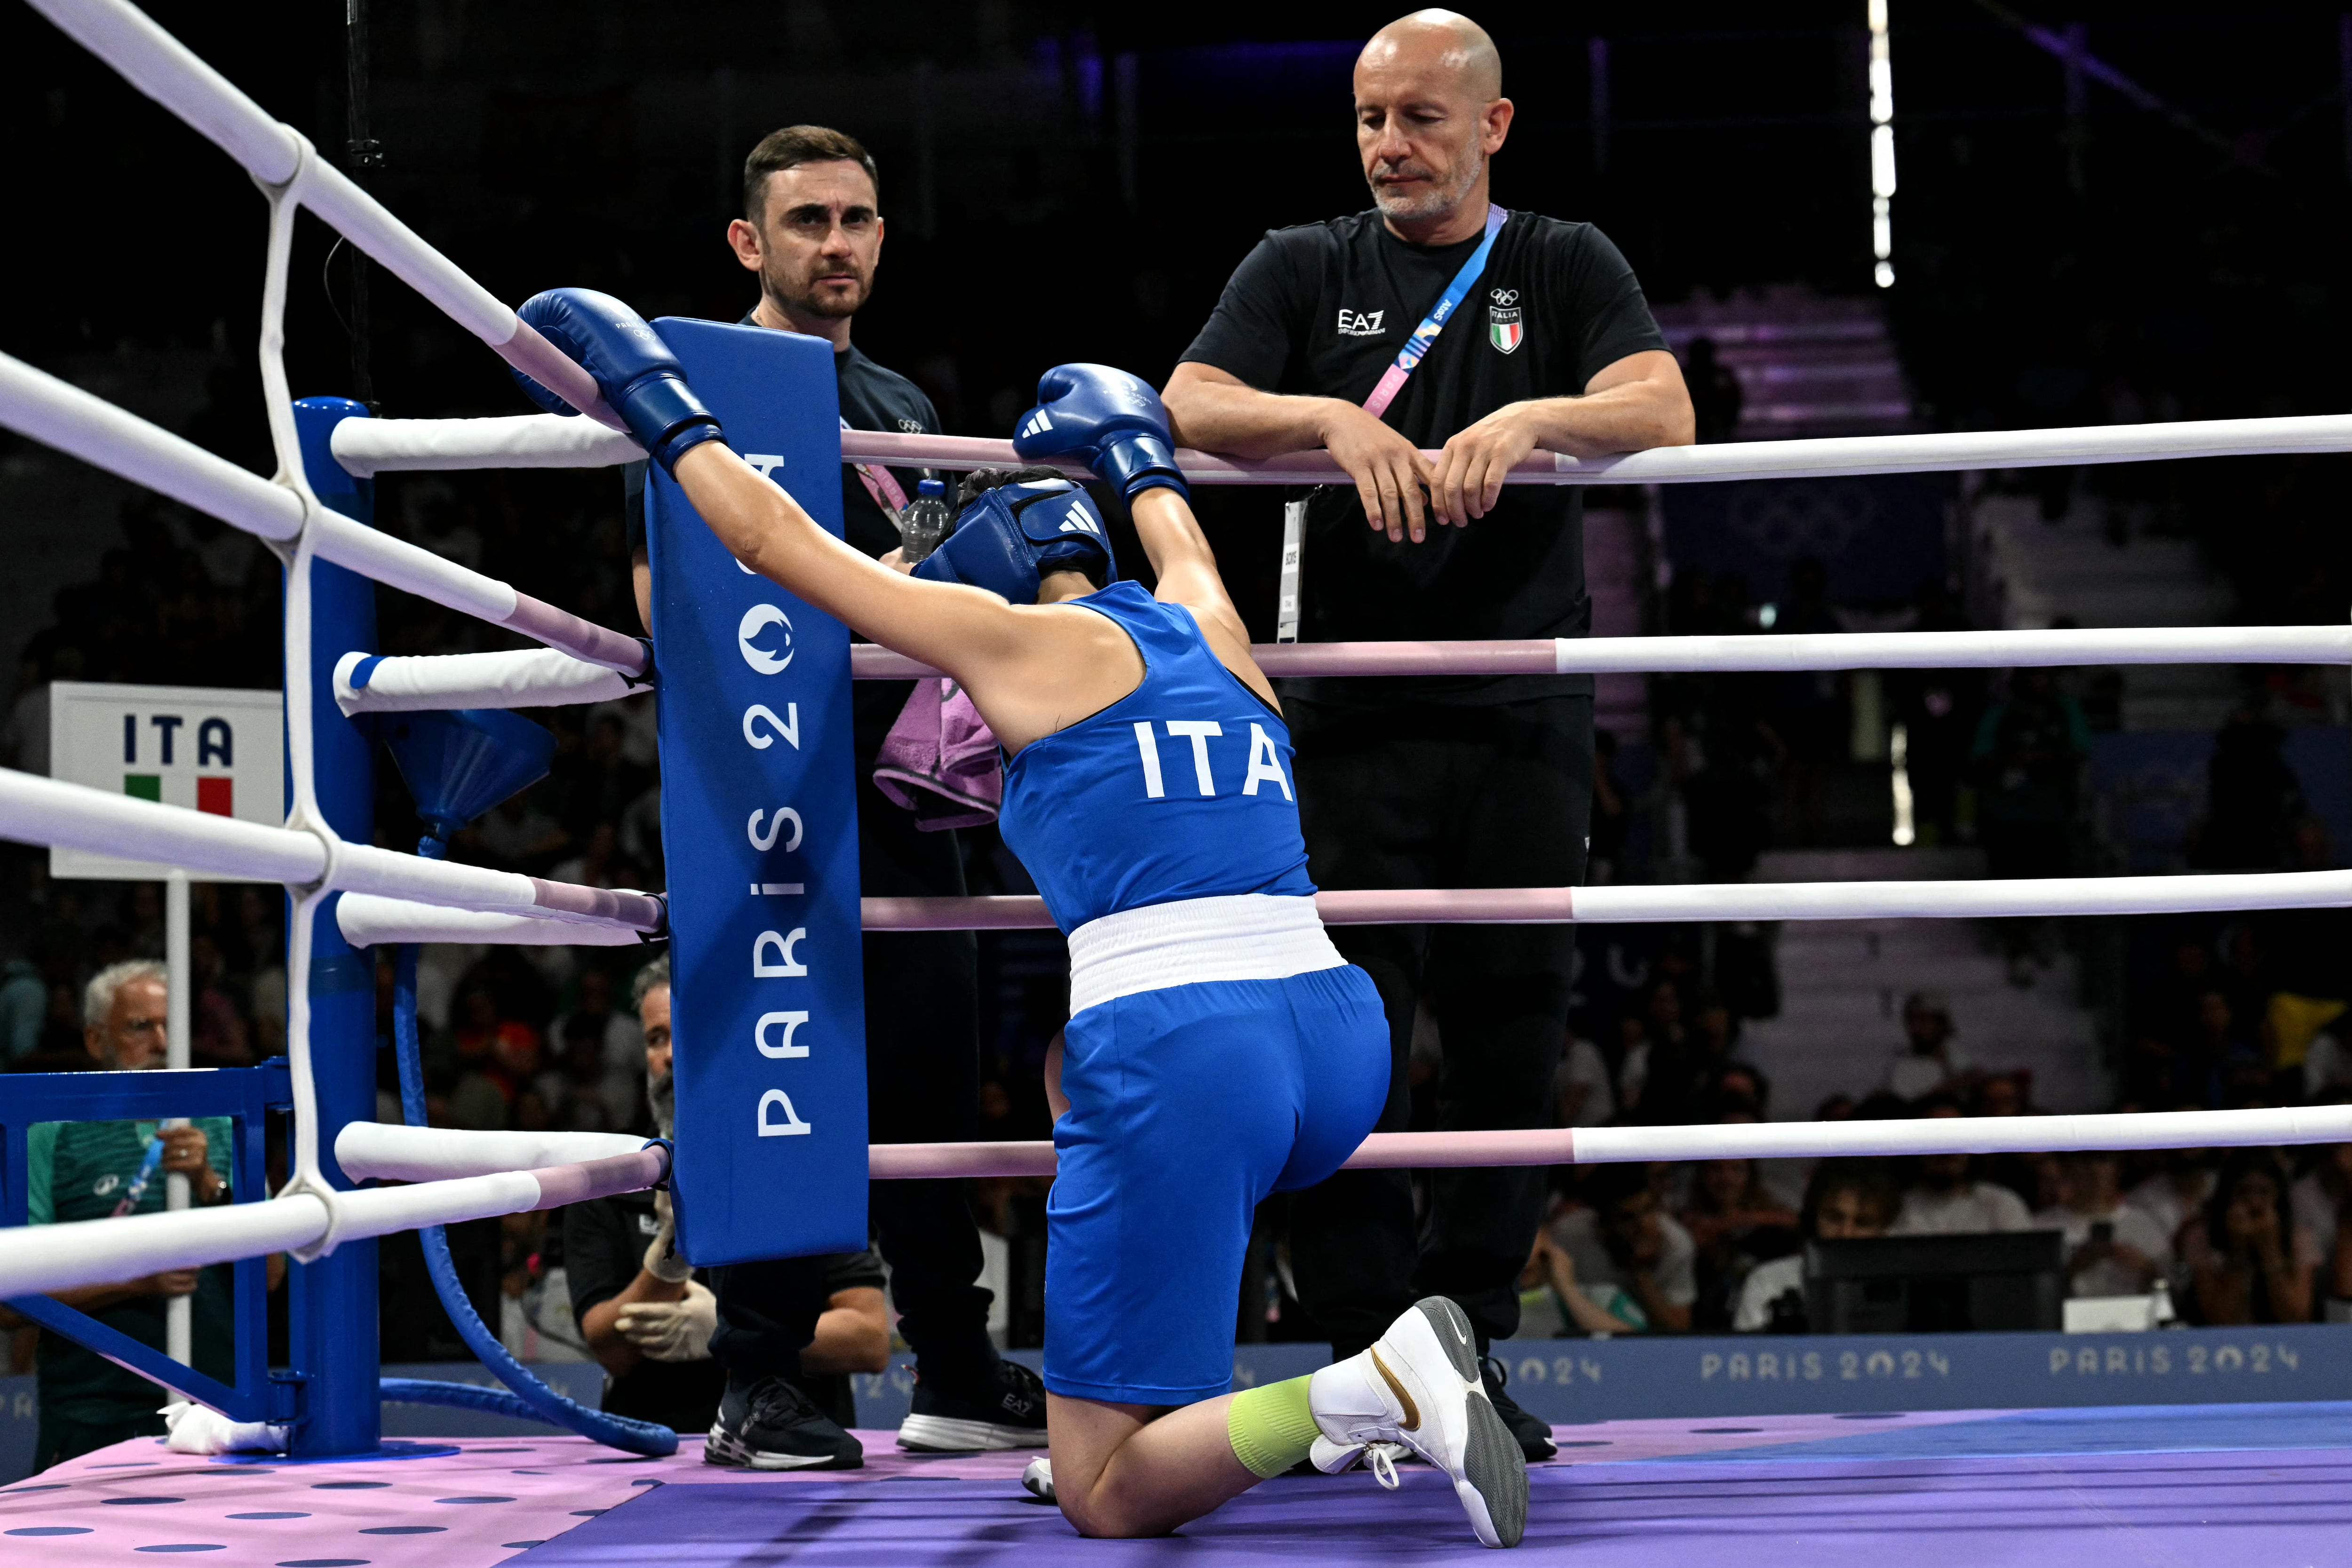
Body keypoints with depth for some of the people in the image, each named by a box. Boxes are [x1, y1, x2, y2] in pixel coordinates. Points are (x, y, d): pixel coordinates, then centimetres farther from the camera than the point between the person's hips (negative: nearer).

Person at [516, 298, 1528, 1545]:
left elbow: (779, 542, 13)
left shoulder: (1029, 640, 5)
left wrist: (665, 416, 27)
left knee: (1106, 1501, 1)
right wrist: (1137, 457, 65)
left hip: (1185, 1066, -7)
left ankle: (1374, 1388, -24)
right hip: (1340, 1039, 7)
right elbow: (1182, 549, 48)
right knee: (1074, 1062, 40)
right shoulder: (1211, 630, 20)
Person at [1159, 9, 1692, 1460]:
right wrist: (1337, 420, -18)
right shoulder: (1305, 270, 13)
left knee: (1513, 1045, 3)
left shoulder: (1566, 267, 12)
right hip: (1355, 719, 0)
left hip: (1528, 723, 0)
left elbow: (1663, 414, -4)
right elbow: (1188, 410, -1)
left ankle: (1472, 1355, 12)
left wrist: (1530, 419, -22)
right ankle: (1374, 1358, 0)